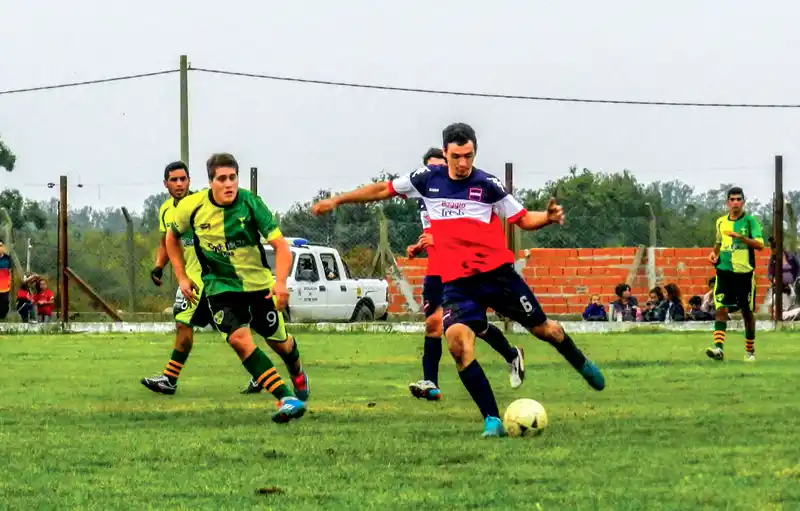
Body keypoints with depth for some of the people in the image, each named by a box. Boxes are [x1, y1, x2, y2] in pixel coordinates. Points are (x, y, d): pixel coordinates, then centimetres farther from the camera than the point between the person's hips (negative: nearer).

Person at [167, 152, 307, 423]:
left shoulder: (250, 203, -18)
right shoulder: (192, 207, -14)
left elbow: (280, 245, -19)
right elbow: (172, 238, 7)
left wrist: (280, 281, -33)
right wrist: (182, 277, 3)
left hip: (259, 283, 0)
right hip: (220, 286, 0)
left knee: (278, 341, 11)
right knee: (239, 338, -23)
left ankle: (297, 372, 49)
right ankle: (286, 398, -26)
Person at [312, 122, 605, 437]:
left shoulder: (487, 185, -3)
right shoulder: (427, 179, 3)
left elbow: (523, 219, 3)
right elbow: (383, 190, 16)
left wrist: (548, 217, -18)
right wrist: (336, 201, 17)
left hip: (497, 272, -1)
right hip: (457, 281, 1)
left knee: (542, 329, 9)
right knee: (457, 339, -25)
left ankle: (582, 365, 44)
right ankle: (492, 420, -21)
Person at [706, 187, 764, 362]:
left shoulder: (750, 221, -4)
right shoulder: (721, 222, 9)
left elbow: (760, 245, -14)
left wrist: (741, 237, -26)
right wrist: (714, 253, 7)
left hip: (745, 272, -2)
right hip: (724, 271, 2)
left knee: (748, 313, 8)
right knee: (721, 309, -14)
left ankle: (750, 350, 23)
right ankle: (718, 348, -24)